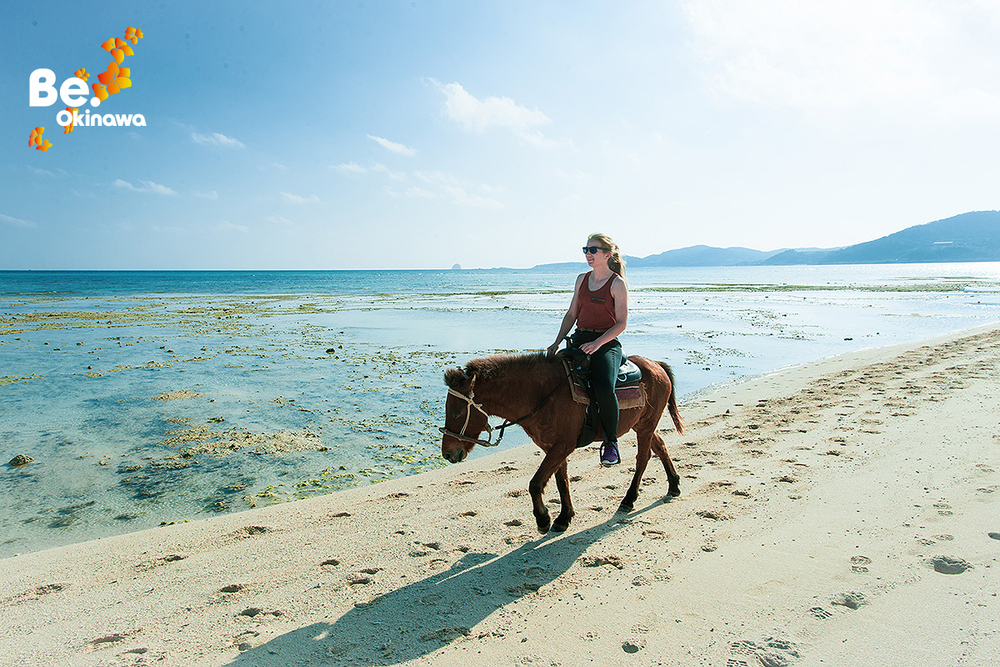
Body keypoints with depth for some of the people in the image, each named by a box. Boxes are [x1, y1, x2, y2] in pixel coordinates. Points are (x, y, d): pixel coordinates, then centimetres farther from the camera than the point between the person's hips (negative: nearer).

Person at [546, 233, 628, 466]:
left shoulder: (617, 283, -3)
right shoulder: (582, 279, 15)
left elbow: (621, 324, -7)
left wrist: (597, 343, -20)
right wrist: (557, 342, 6)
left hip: (607, 344, -6)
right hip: (579, 339, 6)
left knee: (604, 389, -31)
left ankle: (611, 443, -9)